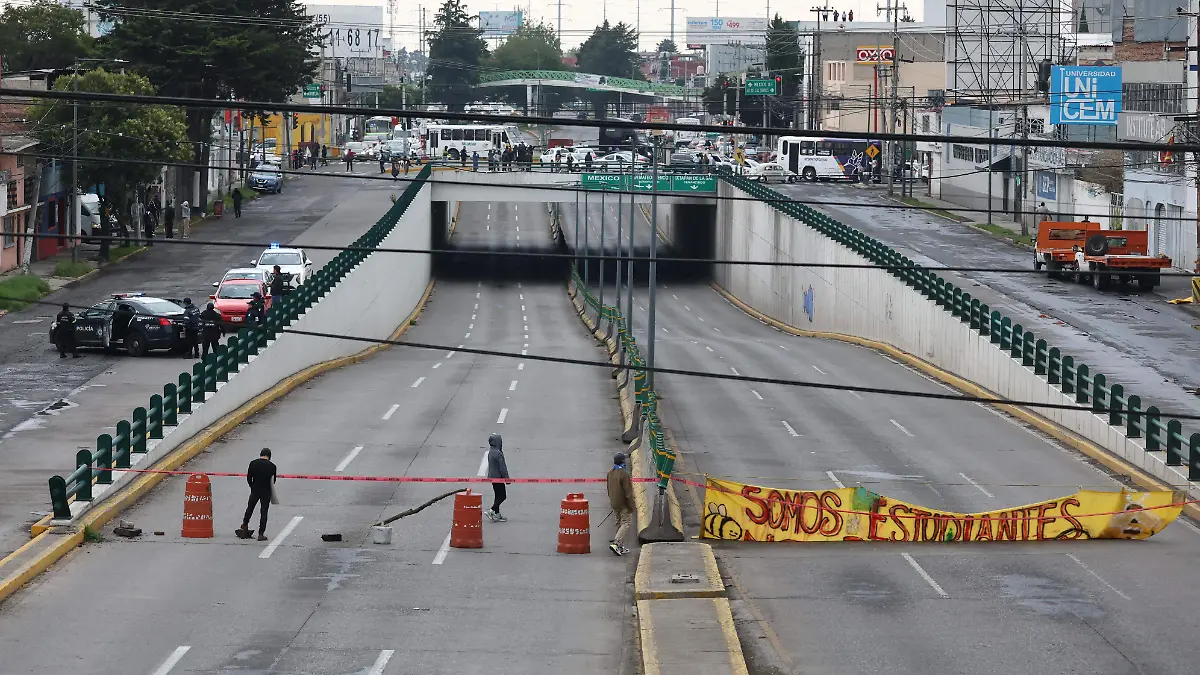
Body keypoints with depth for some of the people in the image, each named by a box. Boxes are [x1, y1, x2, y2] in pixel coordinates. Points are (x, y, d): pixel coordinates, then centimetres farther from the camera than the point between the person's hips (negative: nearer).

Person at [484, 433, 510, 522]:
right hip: (498, 477, -9)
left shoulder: (490, 452, 9)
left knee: (498, 496, 15)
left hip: (492, 477, 9)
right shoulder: (498, 453, -21)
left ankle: (497, 515, 17)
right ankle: (491, 512, -9)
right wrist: (507, 478, -11)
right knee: (502, 496, -2)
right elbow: (502, 467, -20)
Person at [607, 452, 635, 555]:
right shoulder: (624, 474, -21)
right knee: (626, 523, -4)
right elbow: (628, 492, -19)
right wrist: (631, 506, -12)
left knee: (619, 523, 16)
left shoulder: (610, 472, 5)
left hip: (615, 504, 8)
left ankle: (620, 546, 18)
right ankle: (616, 543, -18)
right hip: (623, 504, -8)